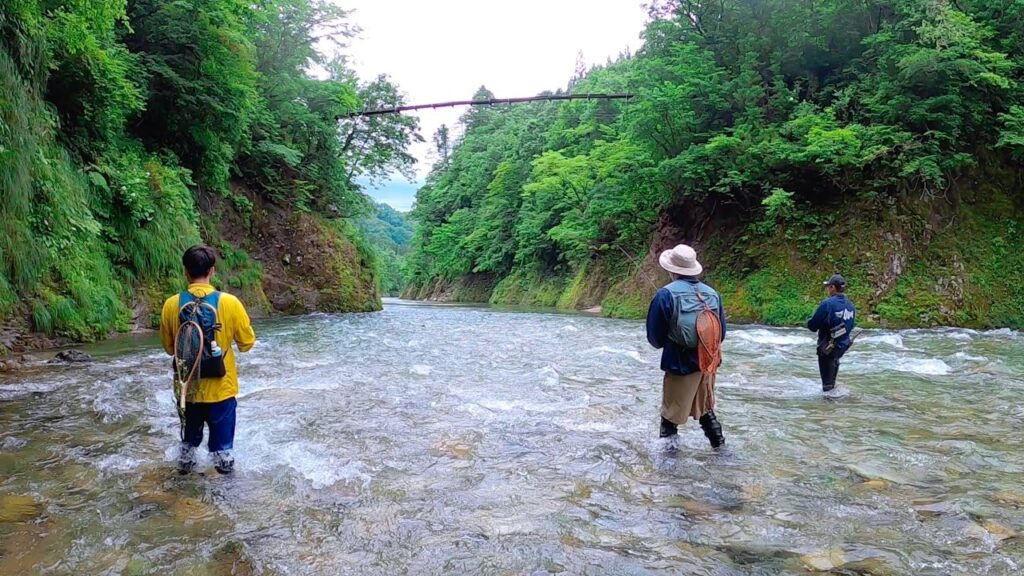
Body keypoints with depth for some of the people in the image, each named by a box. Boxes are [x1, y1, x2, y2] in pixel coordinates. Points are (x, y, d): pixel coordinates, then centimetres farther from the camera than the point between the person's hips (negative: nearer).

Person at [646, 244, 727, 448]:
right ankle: (718, 442, 30)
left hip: (680, 365, -5)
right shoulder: (712, 293, 1)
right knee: (705, 408, 25)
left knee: (671, 413, 8)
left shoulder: (666, 294, -13)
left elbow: (654, 336, -7)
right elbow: (721, 333, 8)